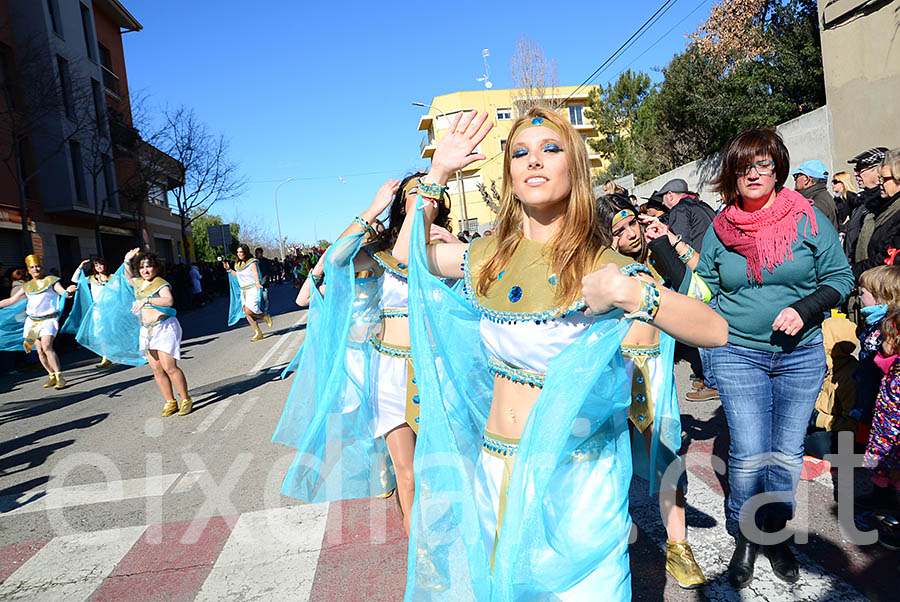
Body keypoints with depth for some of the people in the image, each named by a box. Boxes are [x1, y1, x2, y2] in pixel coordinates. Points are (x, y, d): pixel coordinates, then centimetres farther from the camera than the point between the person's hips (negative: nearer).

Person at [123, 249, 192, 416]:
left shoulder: (161, 284, -9)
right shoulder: (139, 283, 15)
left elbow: (169, 301, -28)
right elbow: (128, 278, 39)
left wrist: (146, 300, -36)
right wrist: (127, 261, 25)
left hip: (164, 328, -7)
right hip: (147, 331, 7)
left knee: (169, 367, -12)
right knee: (157, 370, 3)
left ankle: (186, 400, -2)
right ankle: (170, 403, 11)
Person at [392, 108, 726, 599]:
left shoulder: (600, 263, -12)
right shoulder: (490, 257, 1)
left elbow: (715, 331, -15)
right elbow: (407, 251, 13)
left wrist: (628, 293, -31)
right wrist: (437, 173, 5)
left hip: (574, 475, -4)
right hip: (493, 468, 4)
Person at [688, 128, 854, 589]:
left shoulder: (807, 218, -1)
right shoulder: (721, 227, 1)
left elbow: (840, 277, 3)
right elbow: (702, 289, 8)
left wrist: (804, 309, -14)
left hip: (801, 356, 1)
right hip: (738, 355, -1)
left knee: (787, 453, 9)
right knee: (748, 455, -4)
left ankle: (775, 533, 31)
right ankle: (745, 537, 20)